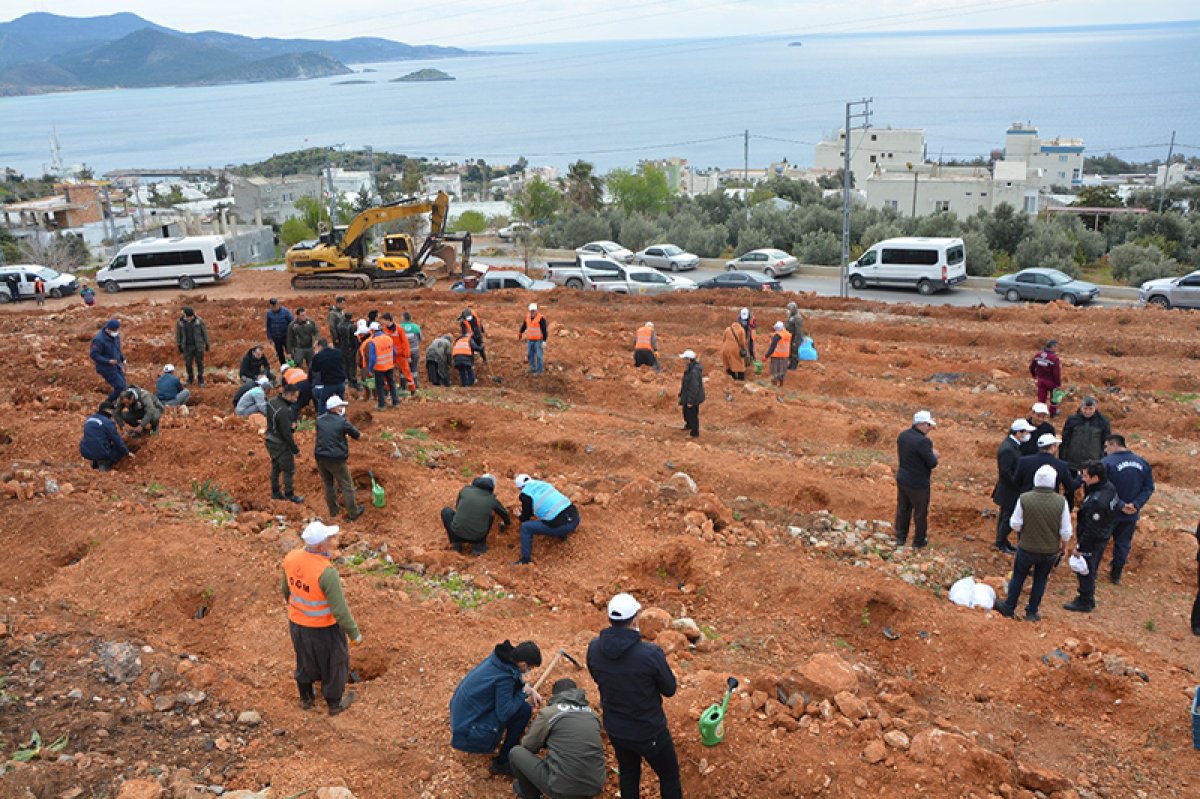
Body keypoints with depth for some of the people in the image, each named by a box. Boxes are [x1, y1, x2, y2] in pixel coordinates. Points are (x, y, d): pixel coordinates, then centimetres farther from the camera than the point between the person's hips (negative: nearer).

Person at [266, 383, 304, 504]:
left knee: (276, 467, 22)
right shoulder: (283, 411, -31)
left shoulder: (272, 401, -4)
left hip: (270, 440, 9)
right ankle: (289, 494, 21)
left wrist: (291, 424, -2)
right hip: (281, 444, -9)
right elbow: (287, 434, -26)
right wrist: (295, 449, -13)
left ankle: (275, 492, 35)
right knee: (289, 470, 8)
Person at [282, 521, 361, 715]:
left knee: (305, 658, 31)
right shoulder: (327, 572, -38)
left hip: (297, 621, 6)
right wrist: (355, 633, -12)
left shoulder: (291, 558, -18)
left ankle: (306, 697, 53)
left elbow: (287, 589, 2)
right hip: (324, 627, -5)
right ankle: (335, 703, 45)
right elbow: (340, 611, -28)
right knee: (333, 662, 22)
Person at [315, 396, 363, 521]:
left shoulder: (319, 420, 2)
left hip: (320, 458, 6)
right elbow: (358, 436, -3)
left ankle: (333, 511, 33)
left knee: (328, 485, 21)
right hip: (336, 459, -6)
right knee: (346, 486, 8)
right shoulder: (342, 421, -14)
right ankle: (352, 513, 16)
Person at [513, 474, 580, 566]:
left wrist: (520, 515, 37)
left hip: (561, 526, -7)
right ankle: (562, 535, 41)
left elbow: (525, 518, 13)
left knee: (525, 527, 6)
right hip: (575, 518, 7)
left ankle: (525, 560, 9)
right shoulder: (543, 483, 18)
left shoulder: (526, 495, 0)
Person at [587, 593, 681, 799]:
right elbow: (670, 689, -13)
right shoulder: (651, 654, -31)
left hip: (615, 729, 5)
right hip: (649, 732, -4)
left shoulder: (594, 648, -16)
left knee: (628, 775, 28)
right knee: (669, 776, 20)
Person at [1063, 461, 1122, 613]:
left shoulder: (1096, 501, -33)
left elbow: (1092, 529, -27)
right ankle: (1087, 598, 39)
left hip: (1092, 543, -9)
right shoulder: (1110, 488, -6)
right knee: (1090, 571, 23)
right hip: (1103, 538, 9)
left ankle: (1085, 603, 24)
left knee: (1086, 572, 9)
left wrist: (1080, 547, -18)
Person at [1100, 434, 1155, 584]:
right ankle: (1116, 576, 31)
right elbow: (1149, 488, -3)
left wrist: (1120, 505, -19)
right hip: (1131, 515, 4)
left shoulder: (1107, 463, -20)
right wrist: (1136, 504, -13)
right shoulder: (1143, 463, -2)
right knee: (1123, 544, 20)